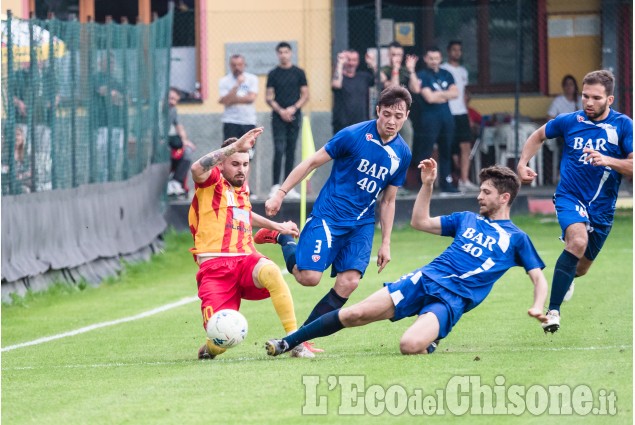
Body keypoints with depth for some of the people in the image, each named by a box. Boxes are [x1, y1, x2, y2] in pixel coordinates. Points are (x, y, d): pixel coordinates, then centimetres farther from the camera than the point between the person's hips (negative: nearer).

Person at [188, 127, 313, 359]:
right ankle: (209, 348, 21)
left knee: (269, 271, -36)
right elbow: (197, 169, -24)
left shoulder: (243, 187, 21)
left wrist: (276, 226, 47)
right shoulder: (212, 181, 2)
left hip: (246, 261, 4)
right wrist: (236, 145, -27)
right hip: (215, 268, -4)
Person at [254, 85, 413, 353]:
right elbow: (312, 162, -4)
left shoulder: (402, 153, 3)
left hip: (362, 224, 4)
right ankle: (284, 240, 17)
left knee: (349, 282, -12)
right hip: (328, 216, -4)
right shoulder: (353, 135, -12)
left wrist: (385, 243, 12)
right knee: (309, 276, -15)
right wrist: (280, 194, -8)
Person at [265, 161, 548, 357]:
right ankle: (287, 343, -1)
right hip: (424, 279, 4)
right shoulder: (467, 219, 22)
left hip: (452, 300, -4)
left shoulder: (516, 238, 9)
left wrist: (538, 307, -14)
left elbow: (538, 277, 6)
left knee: (410, 345, -33)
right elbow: (419, 222, 25)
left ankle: (429, 341, 4)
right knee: (355, 314, -11)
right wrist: (427, 184, 14)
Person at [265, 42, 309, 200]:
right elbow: (269, 98, 3)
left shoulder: (298, 73, 5)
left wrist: (294, 108, -11)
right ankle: (275, 186, -9)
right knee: (279, 150, -10)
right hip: (278, 117, -1)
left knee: (291, 151, 5)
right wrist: (280, 111, -11)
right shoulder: (273, 74, 4)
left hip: (294, 116, 1)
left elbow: (305, 95, 4)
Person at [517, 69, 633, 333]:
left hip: (602, 207, 2)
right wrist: (522, 164, 4)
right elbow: (538, 136, 17)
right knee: (578, 241, -33)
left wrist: (607, 160, -28)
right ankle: (553, 310, -30)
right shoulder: (569, 121, -3)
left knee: (581, 268, 16)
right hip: (570, 197, -2)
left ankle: (566, 279, 57)